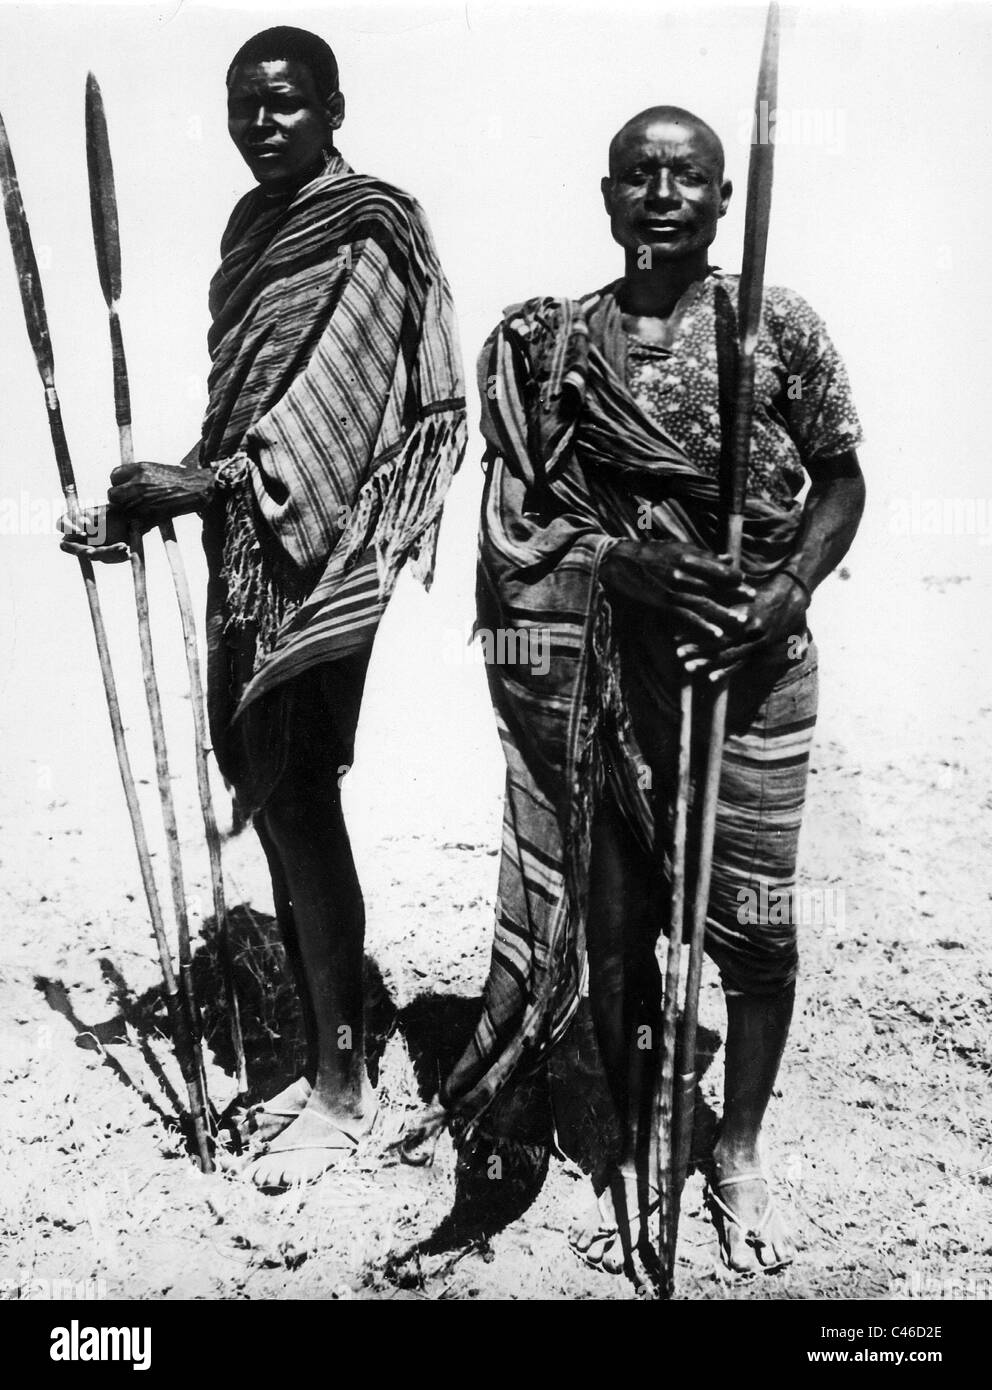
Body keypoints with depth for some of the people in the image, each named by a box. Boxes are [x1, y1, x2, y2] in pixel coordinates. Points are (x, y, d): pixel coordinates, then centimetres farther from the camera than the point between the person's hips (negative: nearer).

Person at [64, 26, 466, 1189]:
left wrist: (202, 483, -27)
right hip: (244, 536, 8)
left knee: (294, 798, -8)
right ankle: (322, 1060, 22)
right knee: (263, 787, 9)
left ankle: (343, 1088, 7)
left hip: (319, 546, -8)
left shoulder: (367, 232, -6)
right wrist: (159, 498, 9)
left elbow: (328, 399, -18)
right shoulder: (252, 226, 18)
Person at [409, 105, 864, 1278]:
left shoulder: (779, 329, 1)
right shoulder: (550, 342, 4)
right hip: (604, 665, 1)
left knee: (754, 922, 5)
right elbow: (524, 512, 0)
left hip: (753, 661, 0)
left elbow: (840, 482, 5)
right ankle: (626, 1148, 30)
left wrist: (788, 590, -13)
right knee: (613, 916, 9)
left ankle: (738, 1156, 29)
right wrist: (627, 562, -17)